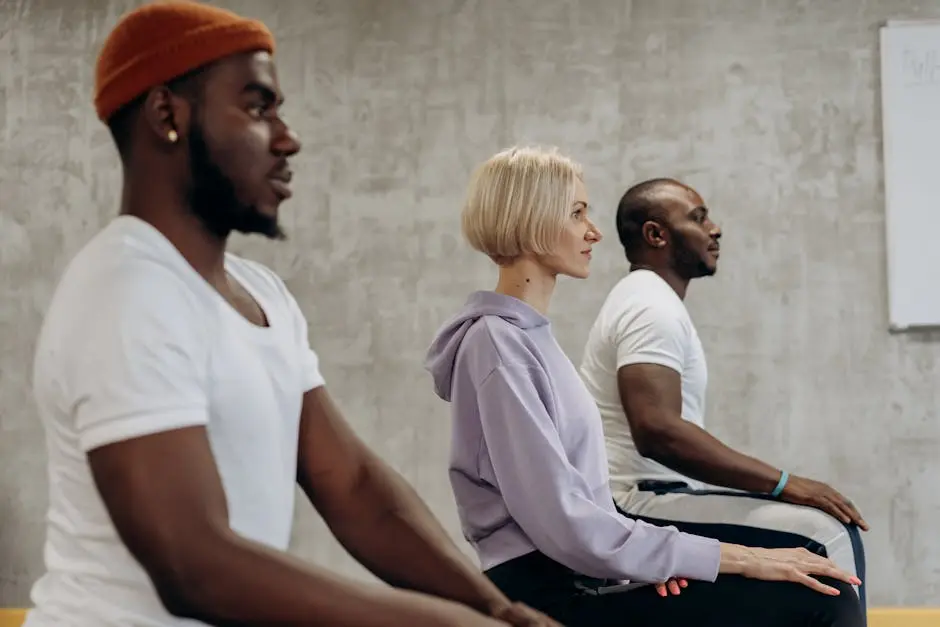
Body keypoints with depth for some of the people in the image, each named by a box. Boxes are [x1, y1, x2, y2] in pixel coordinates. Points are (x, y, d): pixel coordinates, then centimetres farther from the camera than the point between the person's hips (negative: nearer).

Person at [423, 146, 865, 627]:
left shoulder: (529, 333, 16)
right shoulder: (497, 342, -12)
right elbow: (560, 520, -19)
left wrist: (647, 557, -3)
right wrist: (735, 557, -16)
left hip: (577, 578, 9)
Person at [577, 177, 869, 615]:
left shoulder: (647, 301, 19)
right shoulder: (652, 307, -14)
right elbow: (657, 431, -28)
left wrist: (779, 484, 14)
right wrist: (784, 483, -25)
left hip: (649, 501, 11)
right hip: (643, 509, -11)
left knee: (820, 527, 14)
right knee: (827, 535, -20)